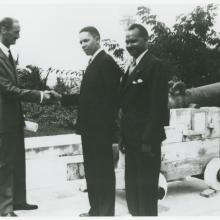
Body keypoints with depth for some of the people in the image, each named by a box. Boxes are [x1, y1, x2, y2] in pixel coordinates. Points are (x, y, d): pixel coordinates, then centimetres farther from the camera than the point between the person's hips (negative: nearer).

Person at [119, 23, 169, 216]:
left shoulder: (155, 65, -12)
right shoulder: (131, 67, 15)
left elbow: (158, 106, -18)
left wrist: (149, 139, -20)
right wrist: (124, 136, 13)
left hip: (146, 139, -9)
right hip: (131, 138, 9)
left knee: (146, 189, 2)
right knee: (132, 187, 17)